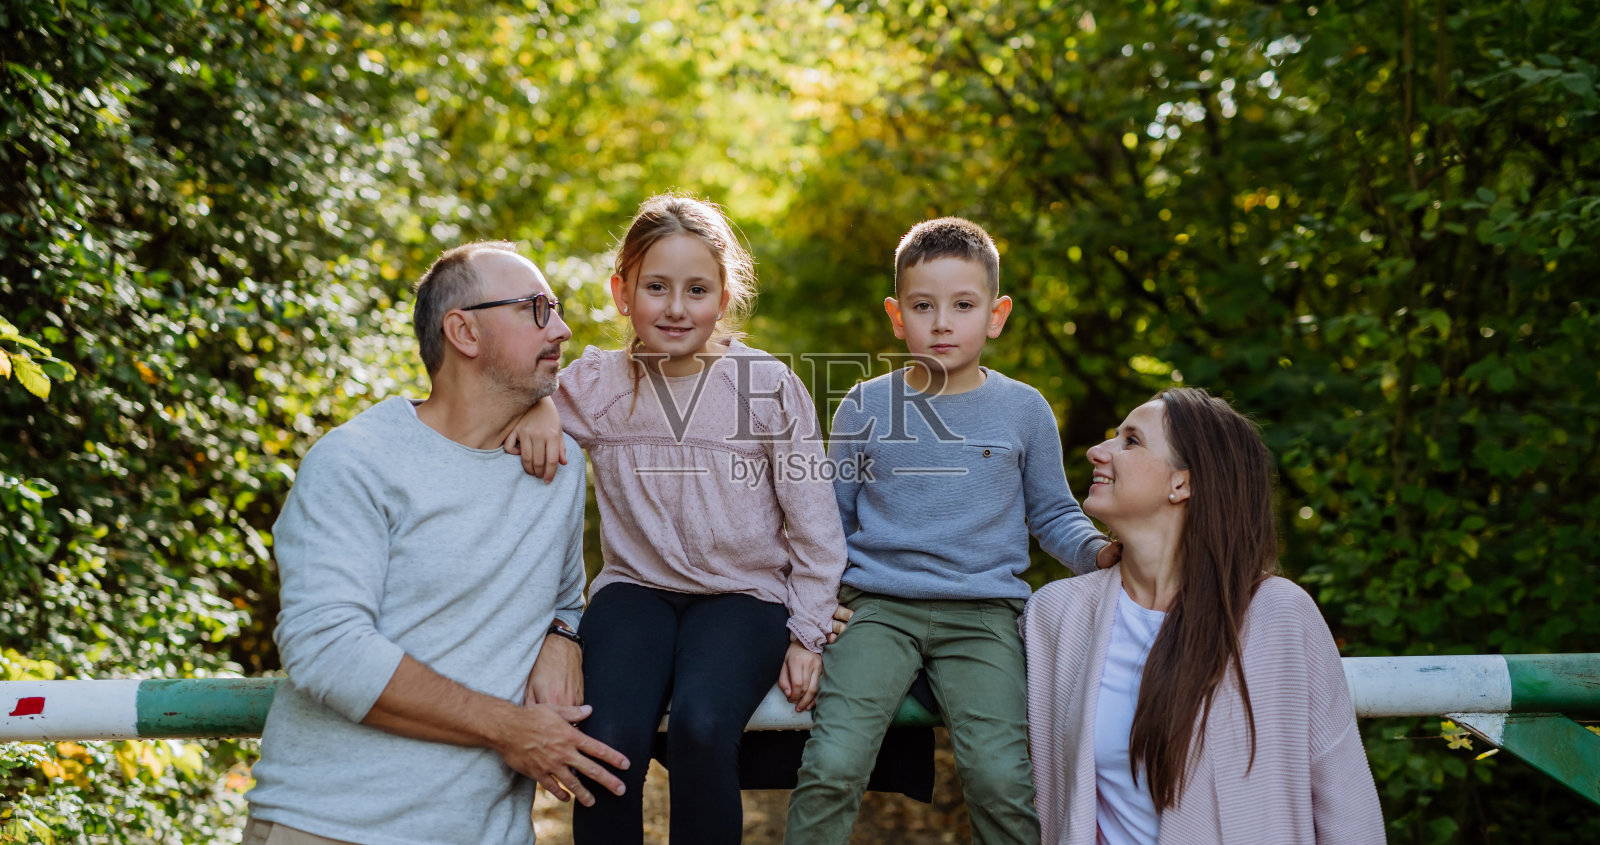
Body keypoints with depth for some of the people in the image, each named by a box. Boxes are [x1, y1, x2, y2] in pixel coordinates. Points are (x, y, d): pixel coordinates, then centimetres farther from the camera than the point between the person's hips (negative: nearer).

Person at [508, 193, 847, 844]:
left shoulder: (770, 387, -1)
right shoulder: (595, 385, 3)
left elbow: (813, 522, 4)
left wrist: (807, 634, 1)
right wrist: (530, 403, -13)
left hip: (743, 594, -1)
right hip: (635, 588, 2)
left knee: (701, 725, -32)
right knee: (610, 738, -27)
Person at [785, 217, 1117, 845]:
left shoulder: (1024, 410, 9)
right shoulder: (864, 408, 10)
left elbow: (1053, 514, 16)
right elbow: (832, 516, 18)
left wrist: (1099, 551, -4)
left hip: (983, 615, 0)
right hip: (880, 606, 0)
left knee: (1000, 779, -19)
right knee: (830, 767, -19)